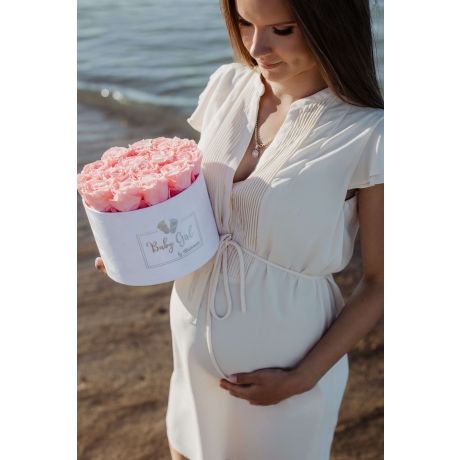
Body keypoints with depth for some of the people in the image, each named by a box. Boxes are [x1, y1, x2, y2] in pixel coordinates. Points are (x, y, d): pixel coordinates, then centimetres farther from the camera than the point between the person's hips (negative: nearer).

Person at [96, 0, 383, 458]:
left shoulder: (368, 137, -21)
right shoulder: (227, 86, -6)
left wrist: (303, 378, -14)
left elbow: (379, 283, -12)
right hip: (196, 336, 5)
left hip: (285, 358, -4)